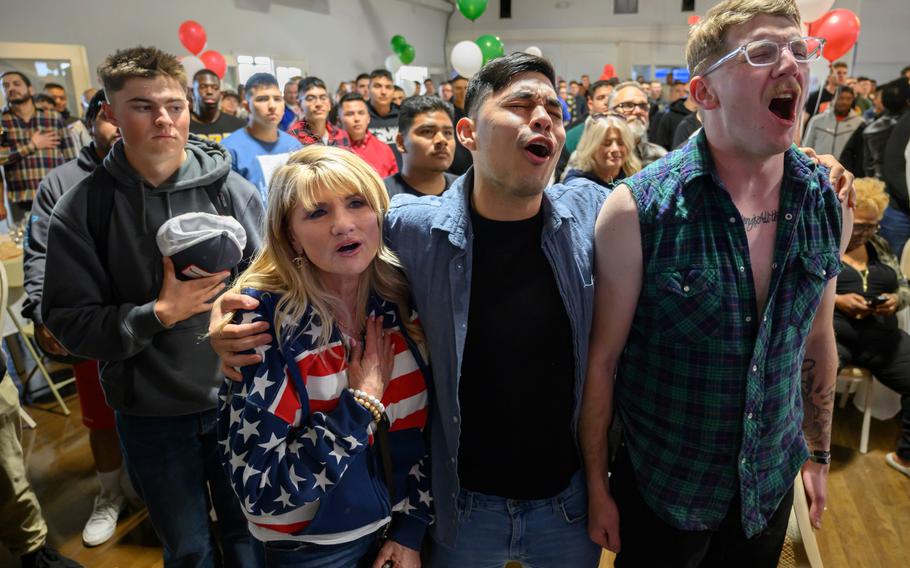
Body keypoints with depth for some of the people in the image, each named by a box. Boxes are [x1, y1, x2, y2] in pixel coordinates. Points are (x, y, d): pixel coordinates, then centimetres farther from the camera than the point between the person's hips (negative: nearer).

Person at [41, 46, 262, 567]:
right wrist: (160, 313, -20)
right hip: (151, 412, 0)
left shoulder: (234, 191, -8)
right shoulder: (82, 209, -8)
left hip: (238, 397, 1)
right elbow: (69, 322, -8)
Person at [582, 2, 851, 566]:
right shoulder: (637, 210, -22)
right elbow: (601, 359, -15)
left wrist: (819, 454, 13)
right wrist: (596, 485, -8)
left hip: (770, 488, 4)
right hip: (659, 486, -4)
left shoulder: (827, 202, -7)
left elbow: (818, 340, 6)